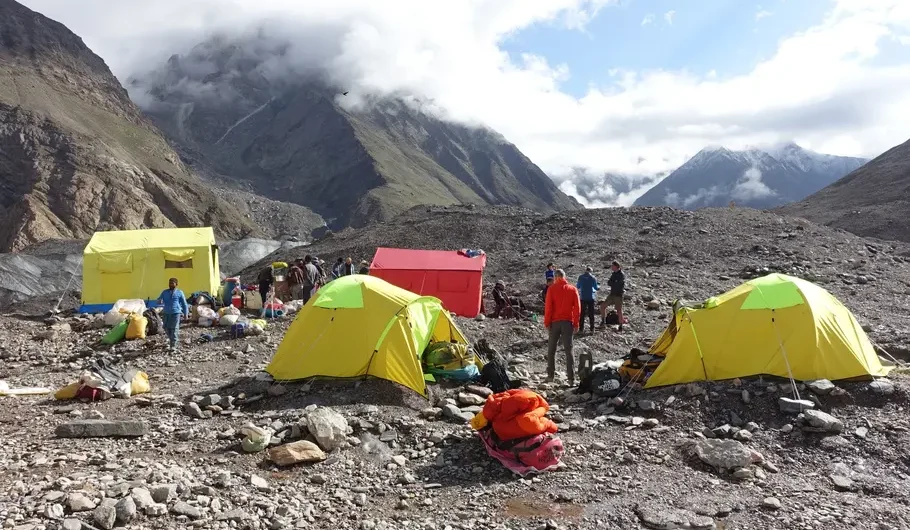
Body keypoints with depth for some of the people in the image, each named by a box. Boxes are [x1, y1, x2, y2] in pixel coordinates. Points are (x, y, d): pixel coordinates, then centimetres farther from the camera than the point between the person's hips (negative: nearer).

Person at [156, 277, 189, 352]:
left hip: (176, 313, -4)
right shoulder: (164, 292, 13)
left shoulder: (179, 293, 4)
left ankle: (173, 346, -9)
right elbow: (159, 300, 11)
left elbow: (184, 304, 7)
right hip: (166, 313, 4)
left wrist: (186, 314, 4)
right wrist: (160, 301, -15)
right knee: (166, 328, 9)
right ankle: (171, 339, 37)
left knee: (174, 329, -9)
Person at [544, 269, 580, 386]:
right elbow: (577, 308, 1)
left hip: (555, 322, -1)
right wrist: (576, 323, 6)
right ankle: (571, 378, -5)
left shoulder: (552, 289, -3)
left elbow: (548, 307, -6)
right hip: (568, 322, 1)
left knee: (551, 349, 11)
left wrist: (547, 322, 0)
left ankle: (550, 375, 13)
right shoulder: (573, 289, 3)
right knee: (568, 350, 2)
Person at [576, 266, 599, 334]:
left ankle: (581, 329, 2)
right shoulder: (593, 278, -4)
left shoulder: (580, 277, -1)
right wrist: (599, 286, 27)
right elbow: (596, 287, 4)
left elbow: (578, 286, 9)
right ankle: (592, 329, 8)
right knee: (591, 313, 8)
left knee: (582, 313, 5)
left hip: (583, 297, 0)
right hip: (591, 298, 0)